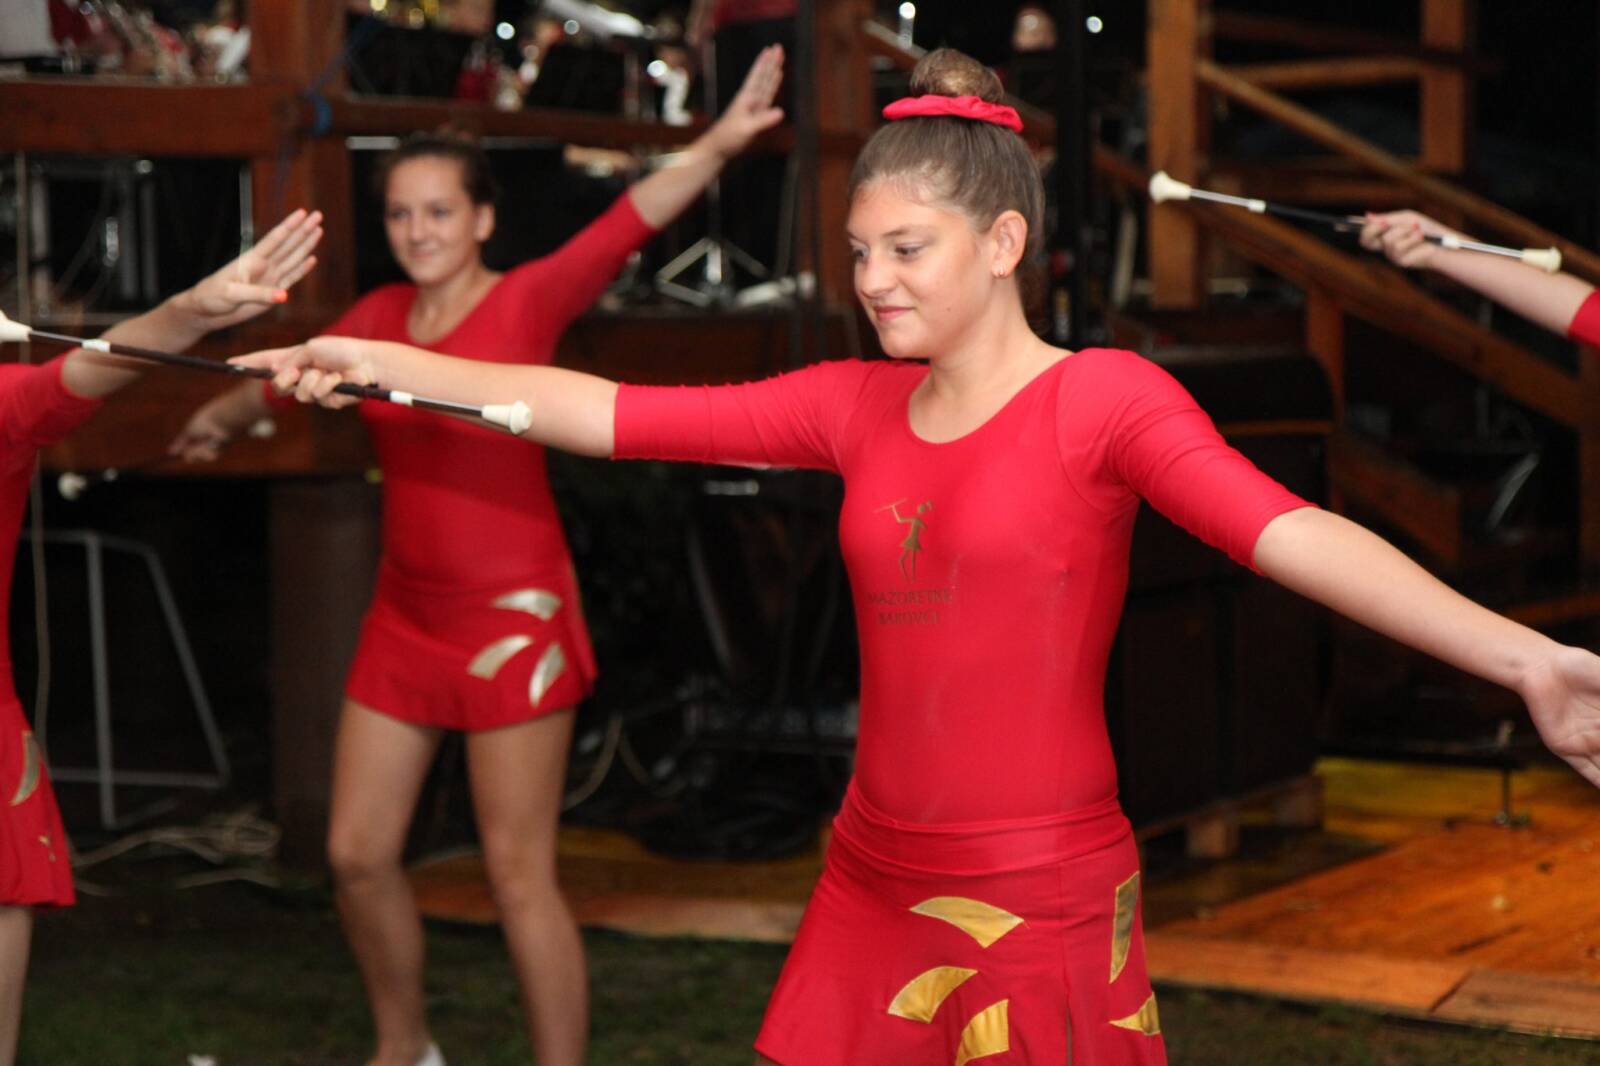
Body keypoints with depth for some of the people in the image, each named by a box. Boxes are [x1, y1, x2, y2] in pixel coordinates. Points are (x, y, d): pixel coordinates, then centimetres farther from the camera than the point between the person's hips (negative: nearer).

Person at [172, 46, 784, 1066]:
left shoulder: (529, 300, -10)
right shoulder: (380, 316, 7)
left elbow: (627, 225, -27)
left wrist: (718, 143, -42)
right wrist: (222, 416, 46)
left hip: (512, 618, -6)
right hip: (406, 618, 7)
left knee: (520, 877, -3)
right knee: (358, 855, 12)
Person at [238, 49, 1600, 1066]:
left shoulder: (1103, 397, -9)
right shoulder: (858, 406, 8)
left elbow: (1287, 531, -24)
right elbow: (613, 414, 10)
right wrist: (383, 362, 9)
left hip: (1044, 907, -5)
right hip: (873, 881, 5)